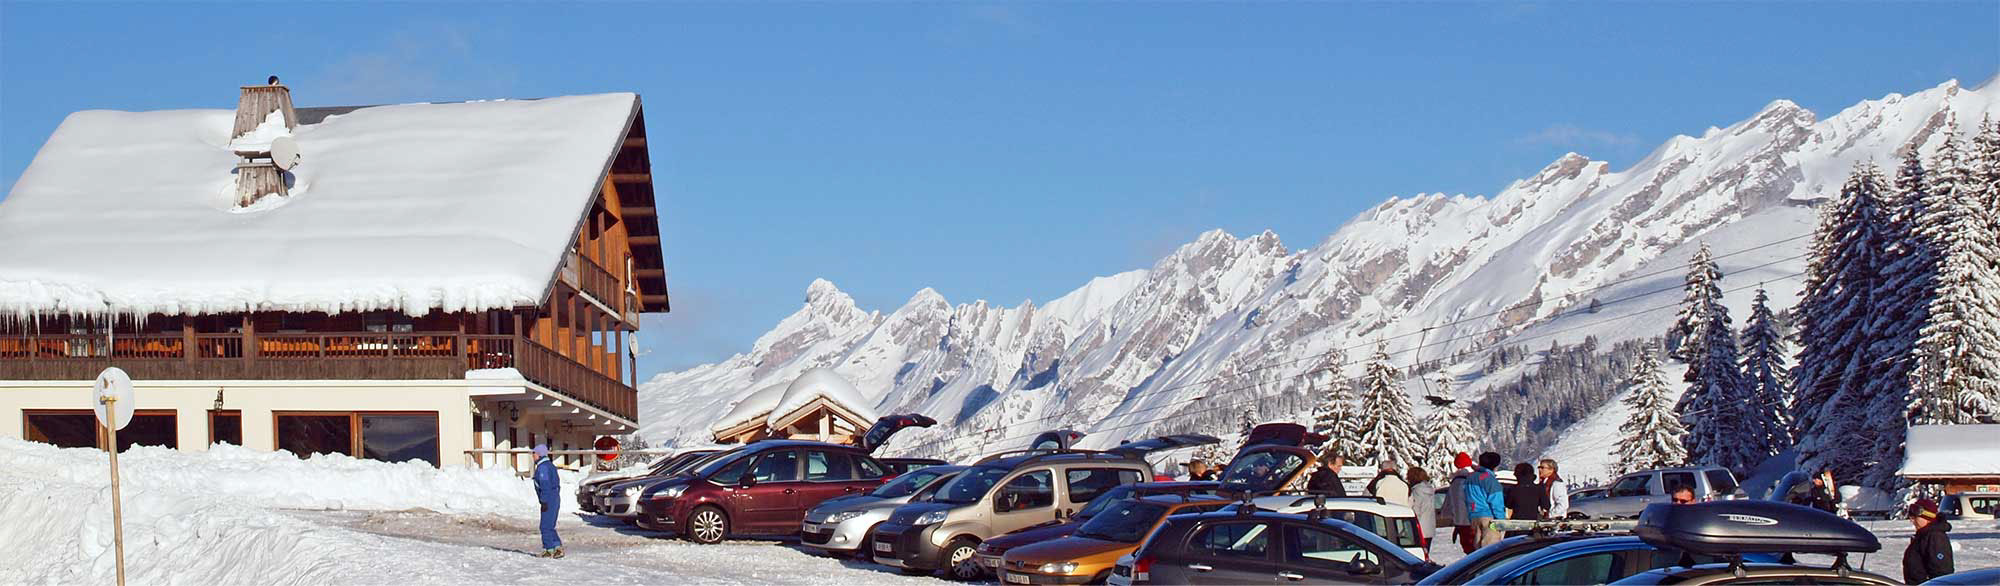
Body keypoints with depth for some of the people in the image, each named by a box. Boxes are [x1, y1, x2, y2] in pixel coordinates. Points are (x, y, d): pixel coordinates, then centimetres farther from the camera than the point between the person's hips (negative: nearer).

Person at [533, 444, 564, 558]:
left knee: (546, 526, -3)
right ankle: (558, 547, 7)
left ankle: (548, 550, -1)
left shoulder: (542, 467, -14)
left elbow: (545, 485, -20)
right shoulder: (550, 465, 17)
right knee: (550, 526, 12)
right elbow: (557, 482, 21)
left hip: (548, 500, -10)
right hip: (555, 498, 10)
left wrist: (544, 502, -21)